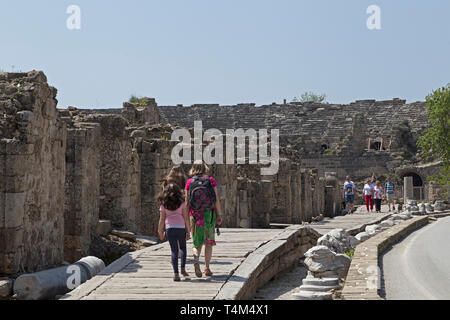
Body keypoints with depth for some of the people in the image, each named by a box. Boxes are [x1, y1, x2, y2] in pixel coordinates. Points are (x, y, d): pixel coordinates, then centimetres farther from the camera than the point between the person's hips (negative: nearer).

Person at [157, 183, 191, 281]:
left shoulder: (163, 204, 5)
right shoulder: (181, 203, 2)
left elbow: (162, 219, 3)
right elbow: (186, 218, -1)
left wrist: (160, 232, 11)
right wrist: (188, 231, 2)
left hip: (170, 229, 0)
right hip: (181, 228, 0)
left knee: (174, 250, 3)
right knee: (182, 248, 21)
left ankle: (176, 273, -6)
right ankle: (183, 268, 13)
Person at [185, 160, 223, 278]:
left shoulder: (189, 182, -1)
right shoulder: (211, 181, -1)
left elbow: (187, 202, -1)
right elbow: (217, 200, -3)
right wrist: (219, 215, 3)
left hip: (195, 215, 0)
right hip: (209, 214, 0)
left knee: (197, 243, 9)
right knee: (209, 242, 13)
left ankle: (196, 259, -19)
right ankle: (207, 268, 9)